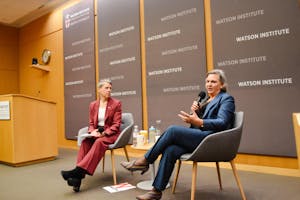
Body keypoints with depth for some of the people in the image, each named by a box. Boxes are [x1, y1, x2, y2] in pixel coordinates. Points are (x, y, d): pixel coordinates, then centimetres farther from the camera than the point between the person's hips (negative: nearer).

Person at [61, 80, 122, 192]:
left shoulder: (116, 104, -2)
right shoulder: (93, 105, 11)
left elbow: (116, 125, -7)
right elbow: (91, 123, 12)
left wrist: (104, 133, -21)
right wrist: (92, 131, -11)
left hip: (111, 134, -4)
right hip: (97, 133, 4)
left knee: (99, 142, -36)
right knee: (85, 142, -28)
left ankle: (78, 170, -41)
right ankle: (78, 176, -35)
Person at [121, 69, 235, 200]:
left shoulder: (226, 99, 2)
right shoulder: (205, 100, 24)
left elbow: (222, 123, -14)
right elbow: (195, 122, 19)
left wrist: (199, 122, -28)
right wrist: (194, 111, -3)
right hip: (199, 138, 7)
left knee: (172, 130, -25)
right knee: (170, 150, -22)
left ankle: (145, 161, -13)